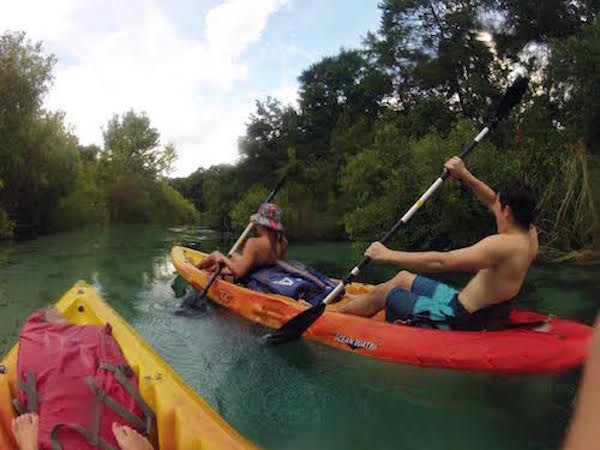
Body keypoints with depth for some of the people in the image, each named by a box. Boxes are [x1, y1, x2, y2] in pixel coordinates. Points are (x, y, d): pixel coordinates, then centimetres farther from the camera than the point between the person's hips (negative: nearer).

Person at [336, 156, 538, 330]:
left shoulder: (504, 244, -28)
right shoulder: (528, 234, 1)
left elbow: (441, 261, -32)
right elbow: (493, 201, 18)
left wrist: (388, 255, -26)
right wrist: (464, 175, 12)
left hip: (459, 321, -9)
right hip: (469, 305, 9)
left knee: (383, 293, 2)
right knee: (403, 278, 19)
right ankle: (352, 302, 35)